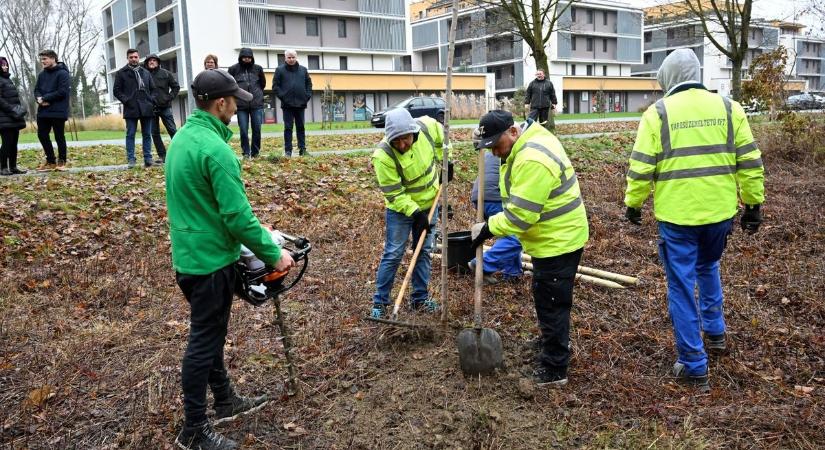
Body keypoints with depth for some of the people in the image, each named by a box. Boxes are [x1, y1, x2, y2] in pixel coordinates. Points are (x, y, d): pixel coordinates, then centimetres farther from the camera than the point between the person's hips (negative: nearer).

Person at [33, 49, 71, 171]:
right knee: (42, 135, 9)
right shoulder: (41, 75, 14)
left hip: (58, 111, -7)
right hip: (43, 112, 7)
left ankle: (61, 162, 13)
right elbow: (36, 90, 14)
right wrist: (39, 99, -9)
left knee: (59, 137, 1)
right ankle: (50, 161, 20)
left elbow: (62, 92, -16)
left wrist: (45, 98, -14)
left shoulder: (63, 74, -8)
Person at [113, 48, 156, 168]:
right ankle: (131, 159, -1)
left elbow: (152, 89, 19)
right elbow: (116, 90, 3)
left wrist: (152, 101, 2)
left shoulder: (146, 73, 17)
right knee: (130, 135, -2)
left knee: (147, 134, 4)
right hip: (131, 109, -3)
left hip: (146, 108, 3)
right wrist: (126, 100, -10)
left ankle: (148, 159, 6)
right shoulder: (121, 73, 6)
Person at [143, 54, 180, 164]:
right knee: (155, 133, 4)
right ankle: (162, 155, 11)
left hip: (165, 107, -1)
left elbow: (176, 87, 7)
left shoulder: (166, 73, 3)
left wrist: (169, 98, -2)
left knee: (172, 130, -2)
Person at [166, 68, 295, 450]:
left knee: (210, 333, 21)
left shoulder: (182, 137, 7)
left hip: (189, 254, 10)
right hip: (211, 260, -10)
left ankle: (225, 400, 38)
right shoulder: (215, 149, -23)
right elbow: (237, 215, -25)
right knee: (204, 341, 2)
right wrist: (273, 254, -14)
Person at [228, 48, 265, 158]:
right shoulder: (234, 69, 1)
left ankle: (255, 152, 15)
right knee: (243, 130, -1)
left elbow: (263, 83, 18)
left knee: (257, 129, 3)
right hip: (241, 105, -1)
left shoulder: (258, 68, 5)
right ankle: (246, 152, 8)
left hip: (257, 104, 1)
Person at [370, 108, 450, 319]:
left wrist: (444, 163, 7)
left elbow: (440, 136, 7)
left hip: (428, 203, 5)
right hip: (400, 208, -5)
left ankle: (420, 297, 24)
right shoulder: (383, 156, -30)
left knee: (424, 252, 11)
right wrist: (415, 213, -25)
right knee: (393, 254, -4)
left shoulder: (426, 127, -19)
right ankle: (379, 302, 8)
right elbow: (393, 193, -23)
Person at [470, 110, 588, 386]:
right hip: (556, 236, 11)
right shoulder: (530, 141, 5)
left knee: (551, 304, 0)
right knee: (547, 299, 26)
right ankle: (556, 343, 46)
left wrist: (487, 228, -18)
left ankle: (553, 370, 12)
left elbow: (520, 215, -29)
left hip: (557, 240, -11)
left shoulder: (532, 161, -30)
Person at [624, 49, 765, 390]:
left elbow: (641, 168, -7)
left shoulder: (658, 112, -6)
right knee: (708, 267, 31)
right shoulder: (728, 107, 3)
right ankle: (715, 332, 42)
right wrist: (754, 203, 13)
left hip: (676, 214, -4)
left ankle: (694, 366, 11)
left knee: (681, 287, 6)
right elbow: (749, 161, 4)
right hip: (719, 210, 4)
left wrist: (633, 204, 7)